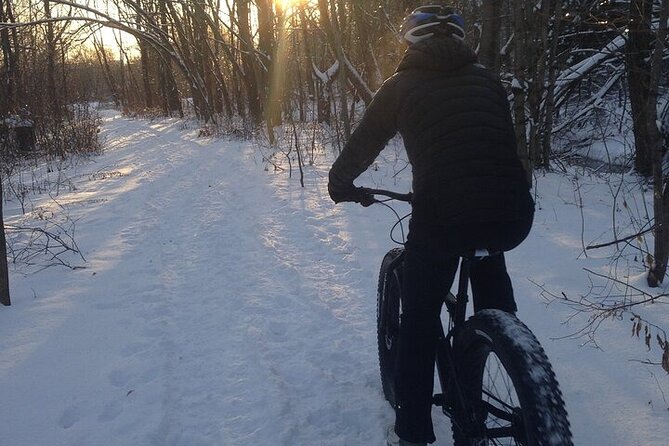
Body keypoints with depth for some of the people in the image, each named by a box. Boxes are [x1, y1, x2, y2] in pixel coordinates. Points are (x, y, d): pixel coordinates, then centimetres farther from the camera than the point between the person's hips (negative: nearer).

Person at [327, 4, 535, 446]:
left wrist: (341, 184, 37)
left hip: (441, 216, -3)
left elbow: (362, 144, 19)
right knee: (486, 250, 38)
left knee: (420, 318, 16)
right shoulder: (486, 79, 20)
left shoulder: (401, 86, 13)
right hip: (513, 216, 3)